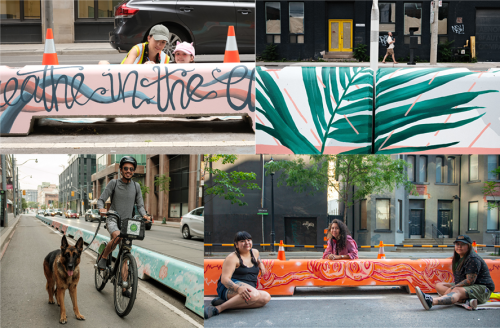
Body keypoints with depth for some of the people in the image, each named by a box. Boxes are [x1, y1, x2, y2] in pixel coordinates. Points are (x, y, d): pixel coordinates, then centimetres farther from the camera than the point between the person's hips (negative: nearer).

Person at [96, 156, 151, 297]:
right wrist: (102, 208, -26)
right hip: (113, 219, -3)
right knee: (117, 235, -38)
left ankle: (124, 288, 1)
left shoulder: (136, 186, 8)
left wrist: (144, 215, -11)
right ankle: (103, 257, -12)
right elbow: (101, 199, -3)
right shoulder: (114, 183, -2)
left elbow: (140, 205, 11)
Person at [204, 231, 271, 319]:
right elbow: (224, 279, -18)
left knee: (266, 297, -25)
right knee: (253, 294, -38)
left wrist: (261, 264, 21)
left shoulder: (255, 252, 16)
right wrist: (238, 288, -36)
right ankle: (218, 308, -35)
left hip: (247, 290, 8)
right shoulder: (232, 258, -6)